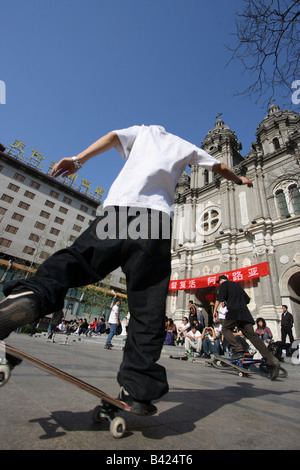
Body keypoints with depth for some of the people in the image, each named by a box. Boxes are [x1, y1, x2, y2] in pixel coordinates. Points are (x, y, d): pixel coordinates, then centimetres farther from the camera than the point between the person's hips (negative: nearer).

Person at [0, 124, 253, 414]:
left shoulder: (144, 131, 35)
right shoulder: (185, 146, 34)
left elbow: (112, 137, 16)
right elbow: (220, 168, 43)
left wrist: (78, 160, 7)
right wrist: (240, 180, 61)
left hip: (117, 206, 1)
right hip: (157, 216, 0)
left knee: (74, 259, 1)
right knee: (149, 307, -3)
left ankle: (31, 295, -29)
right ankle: (138, 390, -4)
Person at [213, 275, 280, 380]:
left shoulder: (224, 284, 7)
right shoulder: (237, 285, 28)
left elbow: (220, 297, -9)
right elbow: (247, 299, 31)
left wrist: (215, 309, -4)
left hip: (233, 312, -7)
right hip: (245, 313, 7)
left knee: (225, 329, 9)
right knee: (252, 335, -1)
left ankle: (238, 350, -11)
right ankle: (272, 361, -12)